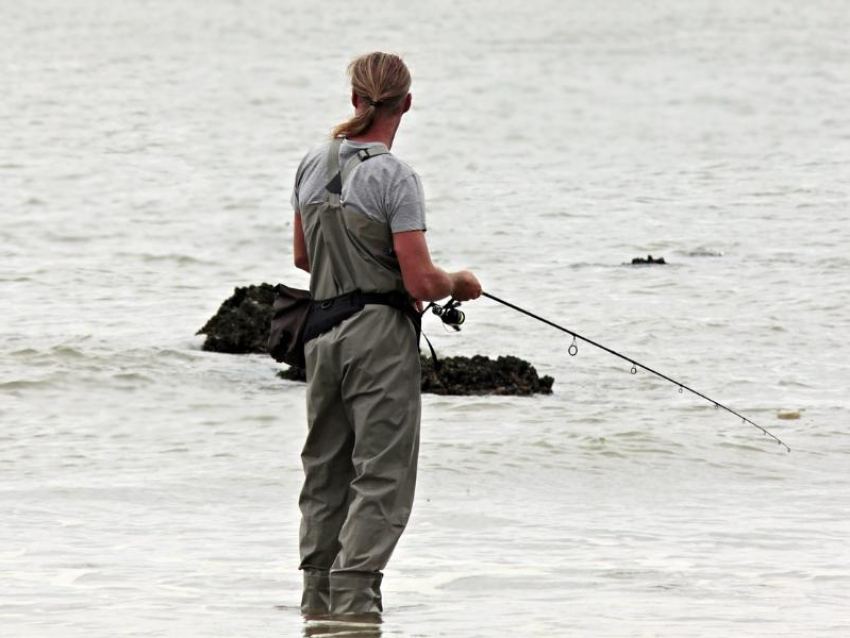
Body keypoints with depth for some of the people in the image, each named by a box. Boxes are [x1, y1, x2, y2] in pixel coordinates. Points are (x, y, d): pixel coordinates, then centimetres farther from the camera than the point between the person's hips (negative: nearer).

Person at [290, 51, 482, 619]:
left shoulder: (313, 166, 6)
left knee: (325, 471, 16)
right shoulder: (394, 177, -14)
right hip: (381, 336, -7)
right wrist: (460, 283, 4)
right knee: (382, 475, -4)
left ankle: (318, 597, 20)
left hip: (323, 331, 7)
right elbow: (421, 282, -17)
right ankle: (353, 600, -12)